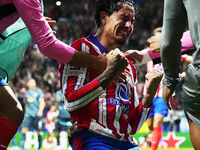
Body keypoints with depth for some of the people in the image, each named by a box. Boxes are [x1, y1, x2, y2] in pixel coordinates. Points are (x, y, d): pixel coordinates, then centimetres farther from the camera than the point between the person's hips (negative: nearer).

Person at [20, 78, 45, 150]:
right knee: (24, 129, -13)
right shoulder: (27, 93, 15)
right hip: (28, 114, 3)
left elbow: (42, 102, -4)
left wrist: (40, 110, -20)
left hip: (36, 114, -3)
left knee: (38, 131, 1)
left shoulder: (39, 91, 2)